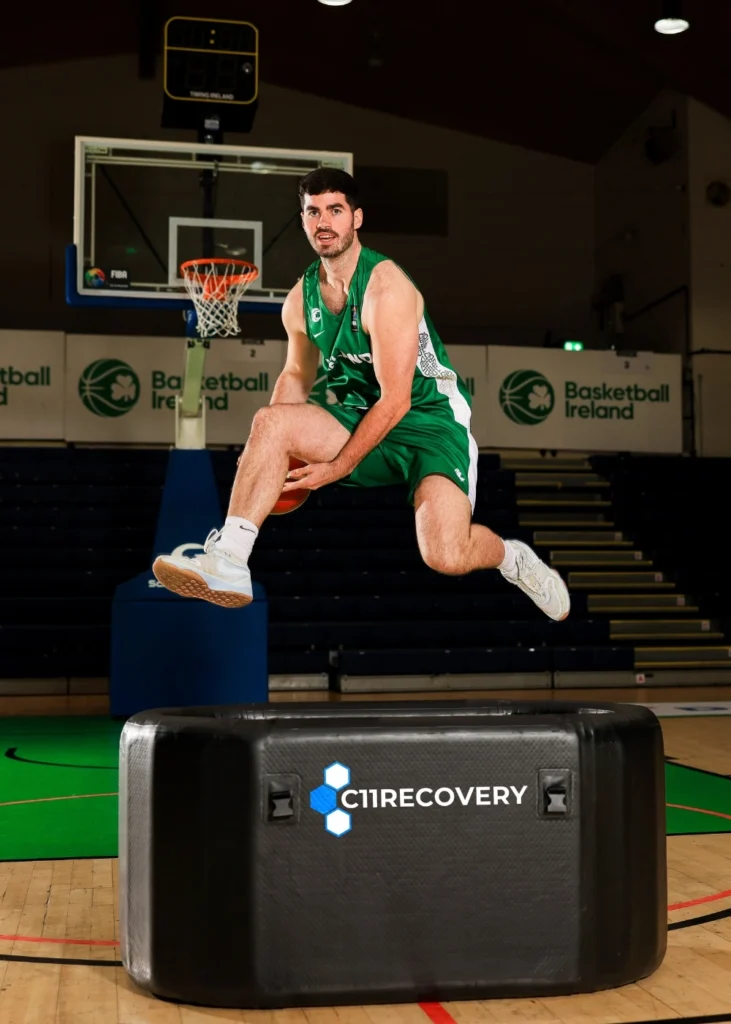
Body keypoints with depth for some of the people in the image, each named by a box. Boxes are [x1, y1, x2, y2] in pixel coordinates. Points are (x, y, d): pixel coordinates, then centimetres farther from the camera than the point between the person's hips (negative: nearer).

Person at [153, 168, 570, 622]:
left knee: (445, 557, -26)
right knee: (270, 419, -20)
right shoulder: (301, 299, 3)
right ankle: (228, 561, -21)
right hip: (360, 417, 6)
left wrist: (338, 468, -19)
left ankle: (512, 556, 10)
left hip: (430, 419, -6)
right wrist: (269, 451, 4)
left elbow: (395, 401, -21)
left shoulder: (387, 286, -19)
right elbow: (297, 375, 19)